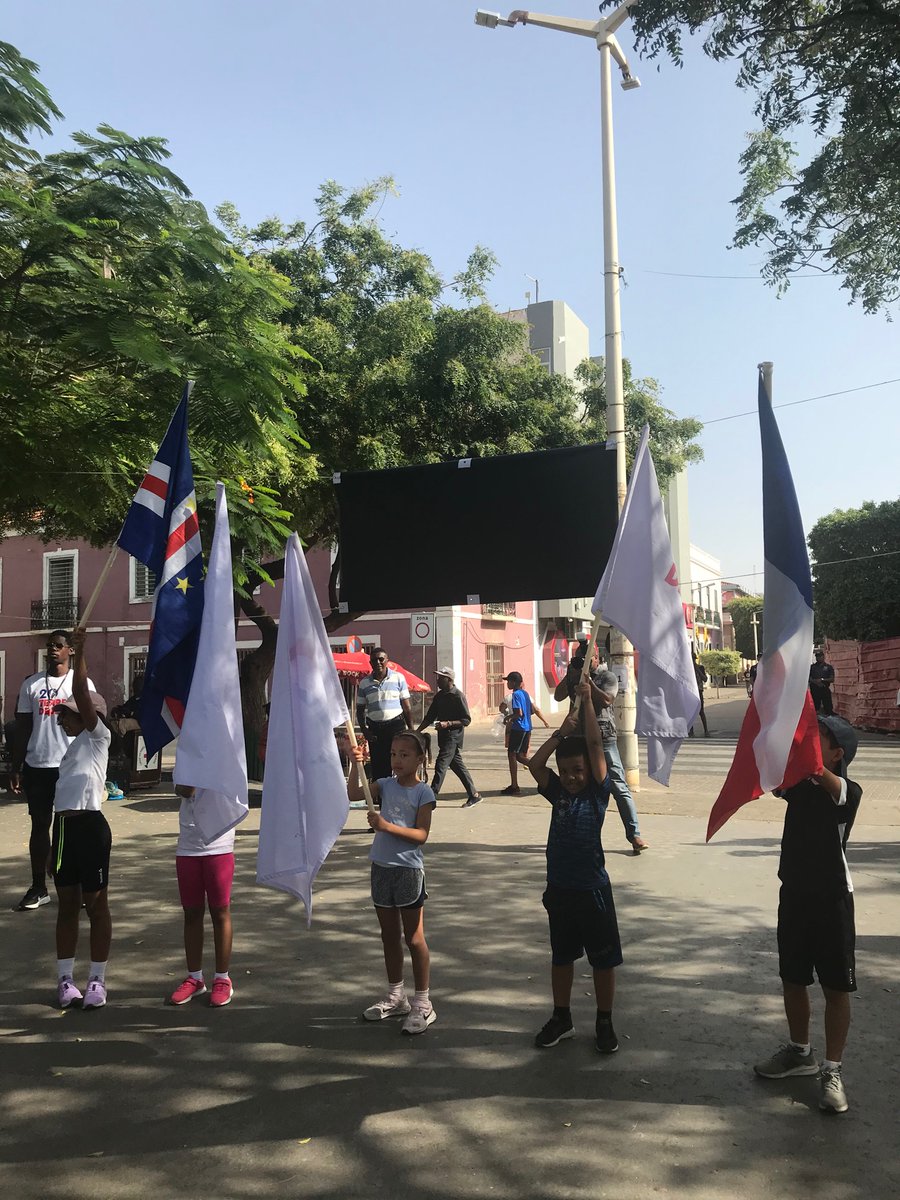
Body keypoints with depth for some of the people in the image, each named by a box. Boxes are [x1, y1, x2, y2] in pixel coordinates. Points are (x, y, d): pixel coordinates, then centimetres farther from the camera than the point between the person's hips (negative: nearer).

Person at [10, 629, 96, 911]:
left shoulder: (82, 683, 1)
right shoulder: (31, 684, 7)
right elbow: (22, 728, 9)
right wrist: (15, 767, 5)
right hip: (37, 766, 2)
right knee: (39, 826, 9)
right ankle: (38, 888, 18)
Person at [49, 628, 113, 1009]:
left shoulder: (99, 736, -3)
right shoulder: (73, 745, 17)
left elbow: (82, 696, -18)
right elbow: (64, 794, 18)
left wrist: (79, 654, -24)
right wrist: (54, 842, 17)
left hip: (90, 826, -7)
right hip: (64, 826, 7)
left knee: (96, 904, 3)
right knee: (67, 905, 13)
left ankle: (97, 980, 13)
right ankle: (65, 978, 24)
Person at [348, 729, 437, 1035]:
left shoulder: (423, 792, -10)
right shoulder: (386, 784, 5)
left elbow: (421, 835, -16)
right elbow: (352, 794, -4)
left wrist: (387, 826, -25)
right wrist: (357, 764, -15)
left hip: (408, 869, -6)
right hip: (381, 867, 6)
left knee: (414, 938, 3)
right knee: (389, 936, 17)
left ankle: (422, 1004, 14)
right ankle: (396, 997, 32)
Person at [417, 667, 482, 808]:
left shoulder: (458, 696, -12)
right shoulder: (439, 696, 11)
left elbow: (466, 720, -13)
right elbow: (430, 717, 14)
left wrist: (448, 724, -23)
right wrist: (418, 731, 3)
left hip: (453, 736, -8)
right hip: (444, 736, 8)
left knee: (440, 766, -10)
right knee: (457, 766, 13)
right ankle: (474, 795, 21)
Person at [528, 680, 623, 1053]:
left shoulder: (598, 792, -6)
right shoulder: (558, 793, 3)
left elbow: (595, 745, -16)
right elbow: (534, 764, -10)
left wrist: (587, 701, -15)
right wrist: (561, 731, -12)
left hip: (592, 888, -3)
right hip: (559, 887, 4)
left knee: (603, 960, 8)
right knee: (562, 956, 16)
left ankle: (604, 1023, 24)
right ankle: (562, 1018, 31)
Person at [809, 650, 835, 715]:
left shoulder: (829, 667, 8)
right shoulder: (812, 667, 13)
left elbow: (832, 679, 2)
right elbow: (808, 678, 6)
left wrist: (822, 680, -12)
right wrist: (815, 681, -12)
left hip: (825, 690, -1)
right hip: (814, 690, 1)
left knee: (828, 708, -6)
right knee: (815, 708, 3)